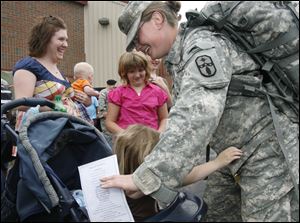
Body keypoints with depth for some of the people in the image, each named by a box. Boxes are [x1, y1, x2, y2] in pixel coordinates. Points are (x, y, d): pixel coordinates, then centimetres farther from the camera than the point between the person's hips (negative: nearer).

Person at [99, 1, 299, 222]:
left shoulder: (203, 45, -21)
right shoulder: (178, 58, 9)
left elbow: (195, 119, -35)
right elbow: (185, 115, 14)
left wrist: (143, 178, -37)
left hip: (268, 151, -9)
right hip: (236, 153, 9)